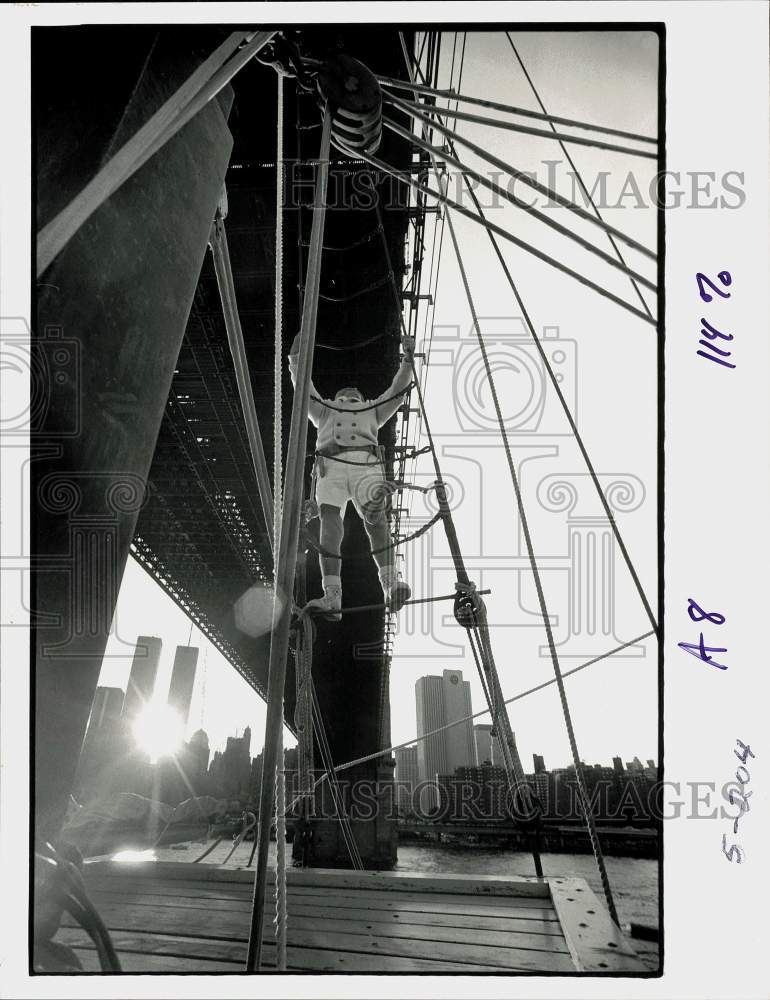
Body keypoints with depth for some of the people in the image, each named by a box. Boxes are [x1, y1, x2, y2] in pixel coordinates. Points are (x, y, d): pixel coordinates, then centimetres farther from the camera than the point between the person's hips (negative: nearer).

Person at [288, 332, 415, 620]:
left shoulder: (372, 412, 42)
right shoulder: (324, 412, 40)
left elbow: (398, 390, 37)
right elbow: (302, 385, 36)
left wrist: (408, 359, 32)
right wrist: (295, 354, 34)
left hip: (365, 465, 0)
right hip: (330, 465, 0)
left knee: (376, 516, -25)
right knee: (329, 520, -22)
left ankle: (390, 584, -37)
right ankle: (332, 596, -34)